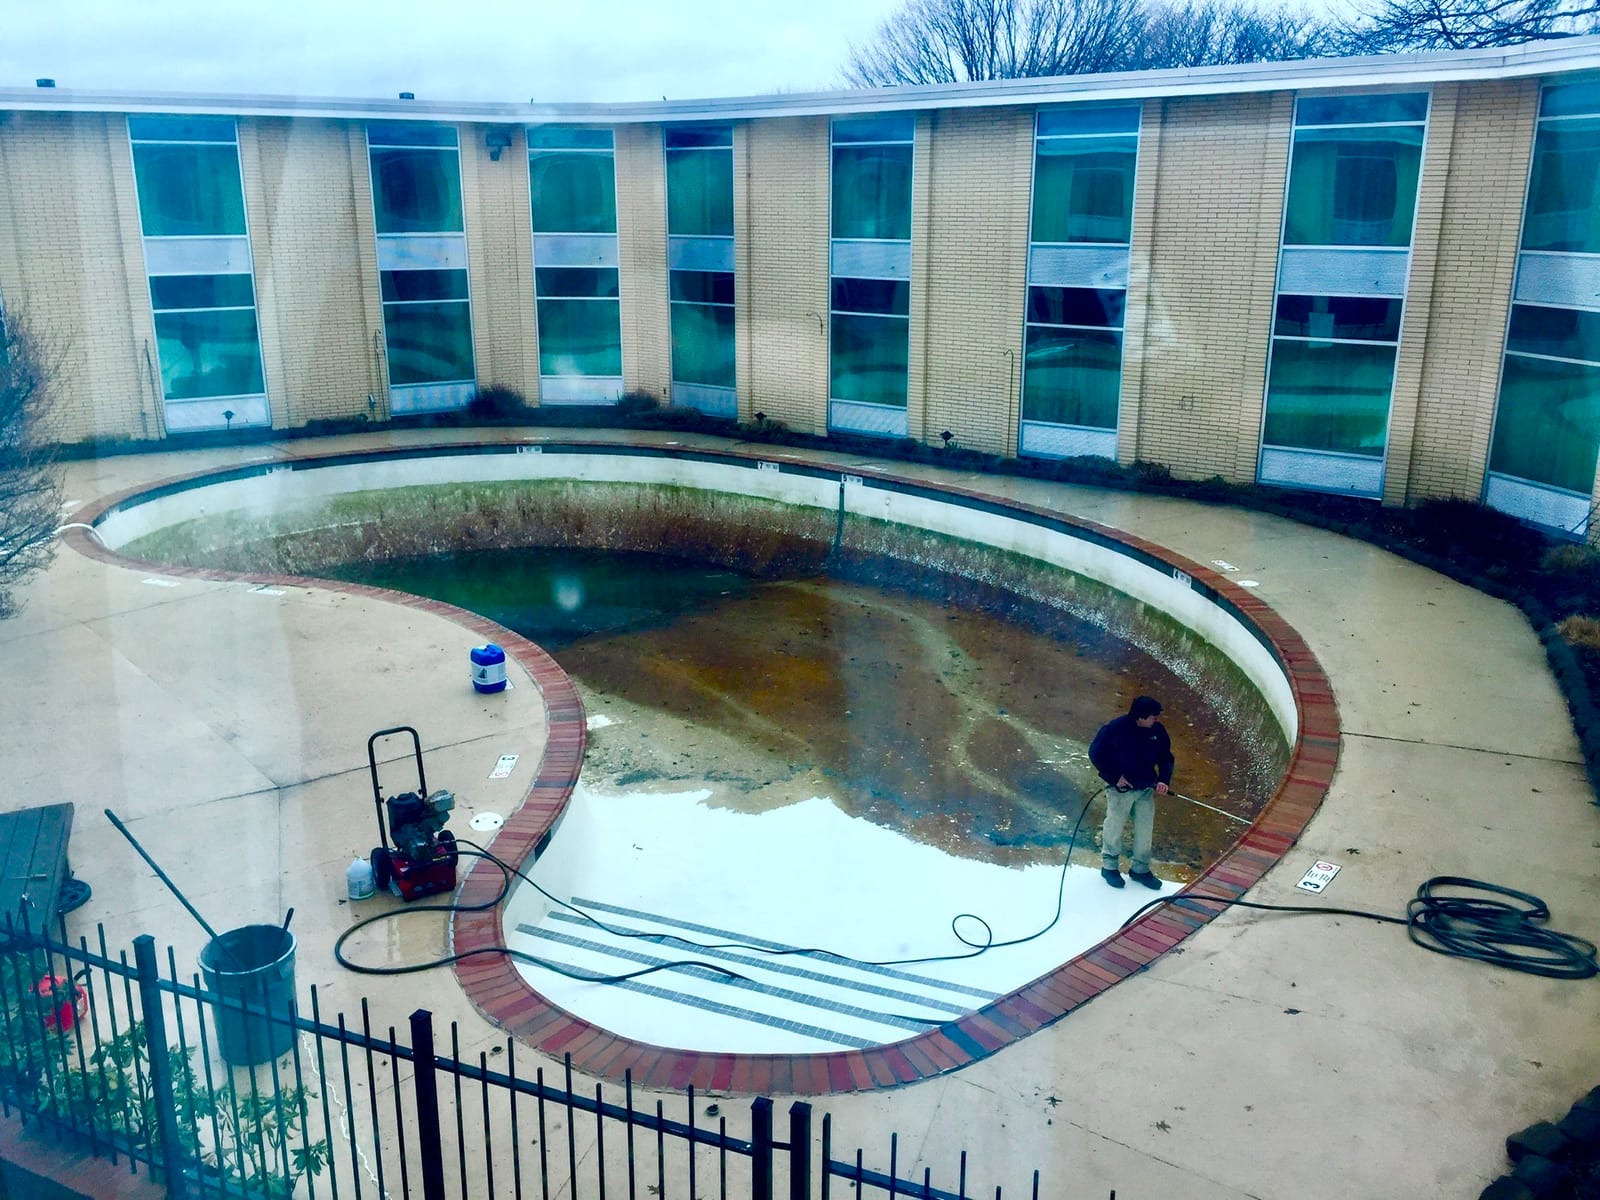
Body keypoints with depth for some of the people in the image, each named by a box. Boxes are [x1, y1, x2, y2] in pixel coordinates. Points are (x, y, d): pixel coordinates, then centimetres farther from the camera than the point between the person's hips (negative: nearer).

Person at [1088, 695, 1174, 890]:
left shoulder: (1158, 730, -8)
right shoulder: (1114, 729, -23)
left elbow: (1166, 757, 6)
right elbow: (1095, 753, -13)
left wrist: (1163, 780, -10)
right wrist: (1115, 777, -16)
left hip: (1146, 789, 5)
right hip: (1121, 789, -4)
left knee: (1145, 830, 12)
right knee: (1114, 828, 10)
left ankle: (1140, 869, 30)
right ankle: (1109, 866, 29)